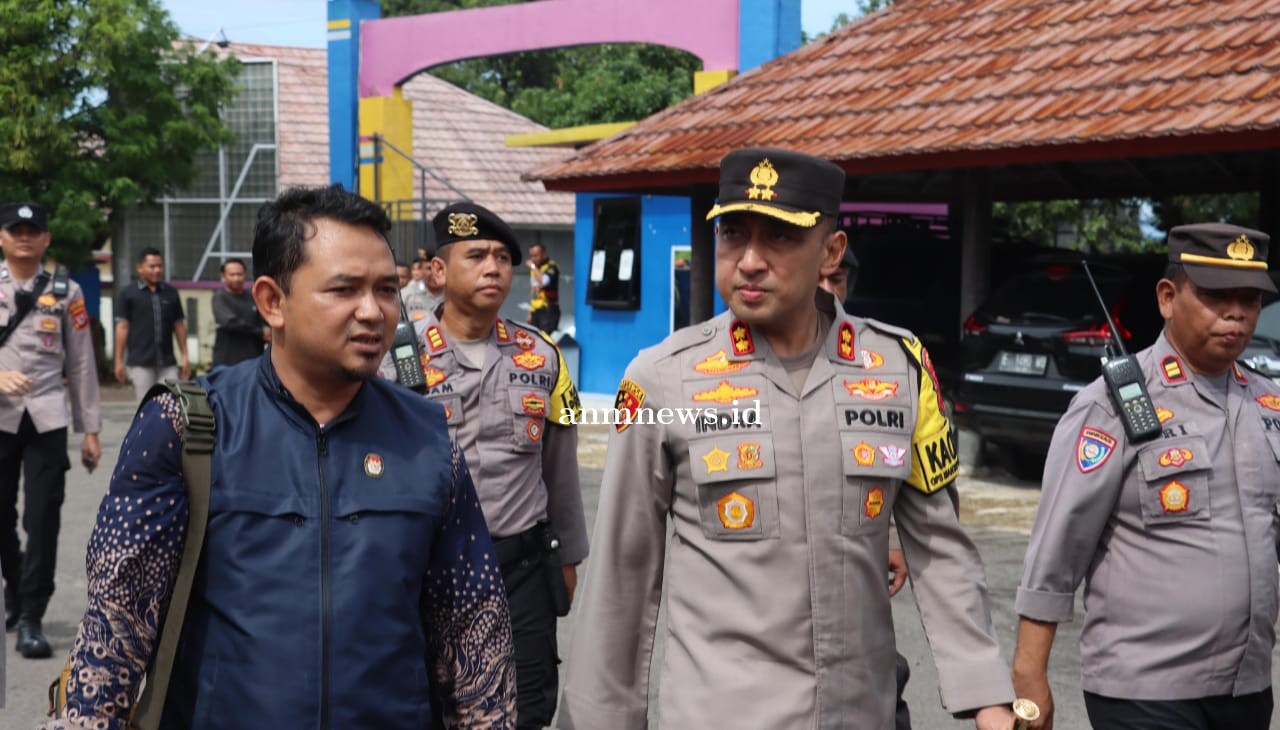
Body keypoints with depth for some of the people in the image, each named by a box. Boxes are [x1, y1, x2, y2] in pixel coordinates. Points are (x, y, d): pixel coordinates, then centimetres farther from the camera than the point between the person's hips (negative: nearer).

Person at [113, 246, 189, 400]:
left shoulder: (171, 292, 13)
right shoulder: (128, 293, 3)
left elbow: (179, 325, 15)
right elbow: (122, 327, 1)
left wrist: (184, 355, 10)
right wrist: (119, 360, -3)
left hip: (167, 362, 3)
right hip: (140, 363, -3)